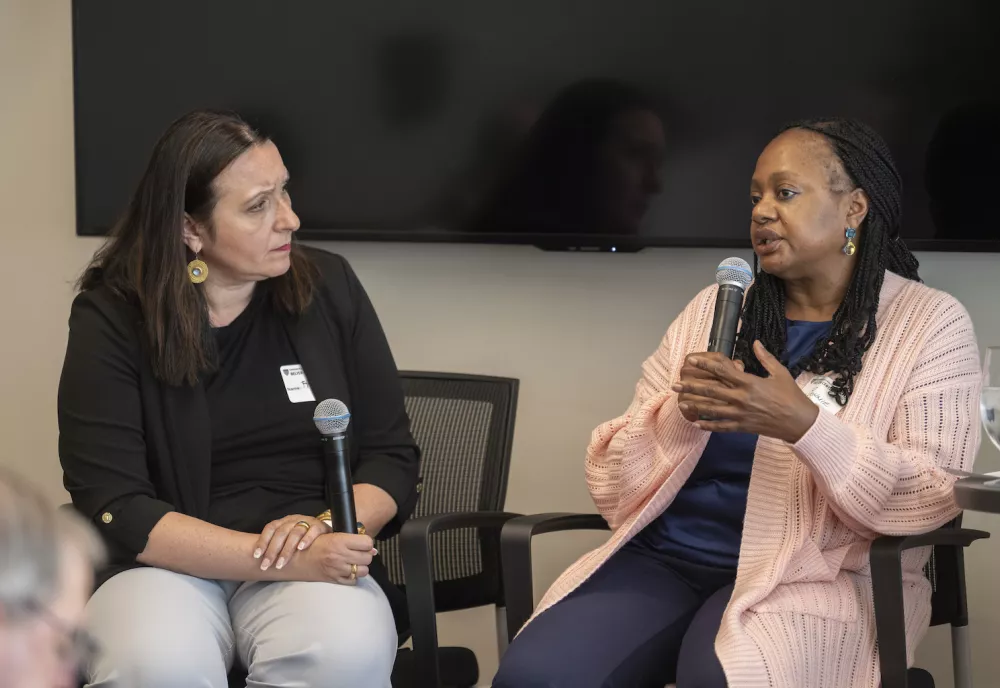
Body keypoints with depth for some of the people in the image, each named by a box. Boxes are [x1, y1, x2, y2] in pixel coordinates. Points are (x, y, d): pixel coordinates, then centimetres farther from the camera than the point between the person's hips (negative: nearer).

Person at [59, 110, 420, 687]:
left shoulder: (329, 288, 4)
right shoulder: (111, 318, -5)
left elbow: (393, 456, 6)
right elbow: (113, 506, -13)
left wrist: (327, 527, -17)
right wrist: (283, 560, -23)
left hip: (314, 561, 2)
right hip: (169, 564, -2)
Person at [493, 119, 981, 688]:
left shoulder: (929, 323, 3)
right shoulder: (713, 310, 13)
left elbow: (935, 498, -9)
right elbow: (616, 480, 9)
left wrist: (803, 424, -22)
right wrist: (682, 415, -12)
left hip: (814, 573, -3)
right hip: (665, 558, 4)